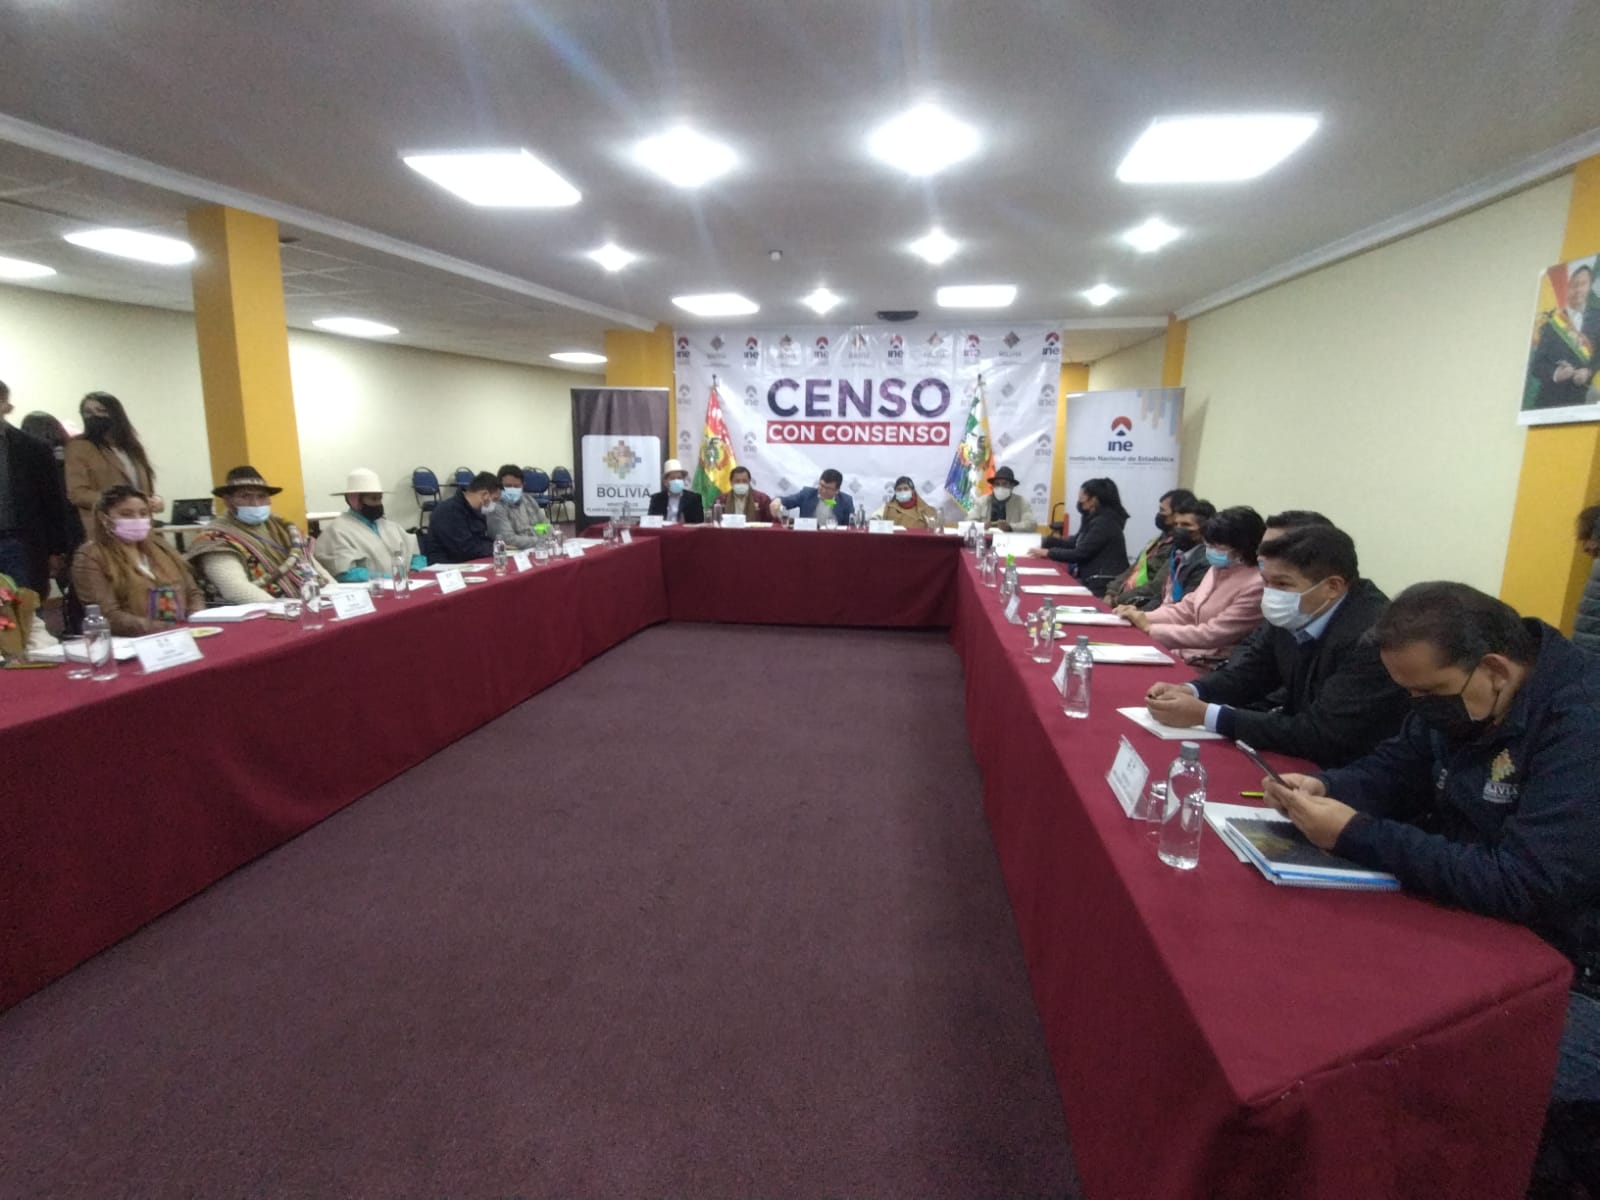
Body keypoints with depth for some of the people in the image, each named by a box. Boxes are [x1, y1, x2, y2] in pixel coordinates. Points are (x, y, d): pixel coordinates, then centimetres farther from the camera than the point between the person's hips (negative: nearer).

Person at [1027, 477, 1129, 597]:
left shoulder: (1103, 522, -17)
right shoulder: (1095, 518, 14)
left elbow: (1079, 554, -18)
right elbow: (1075, 542, 17)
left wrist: (1048, 552, -10)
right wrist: (1045, 542, 8)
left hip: (1104, 585, -9)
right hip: (1094, 580, 9)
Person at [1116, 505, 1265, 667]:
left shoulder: (1255, 587, -18)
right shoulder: (1218, 570, 8)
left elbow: (1211, 635, -21)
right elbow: (1186, 609, 12)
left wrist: (1150, 629, -19)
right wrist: (1144, 617, -6)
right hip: (1187, 651, 7)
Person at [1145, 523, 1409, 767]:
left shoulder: (1374, 638, -28)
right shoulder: (1298, 614, -6)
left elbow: (1320, 737, -29)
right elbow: (1256, 668, 9)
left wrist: (1205, 714, -28)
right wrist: (1190, 692, -10)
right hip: (1301, 752, 6)